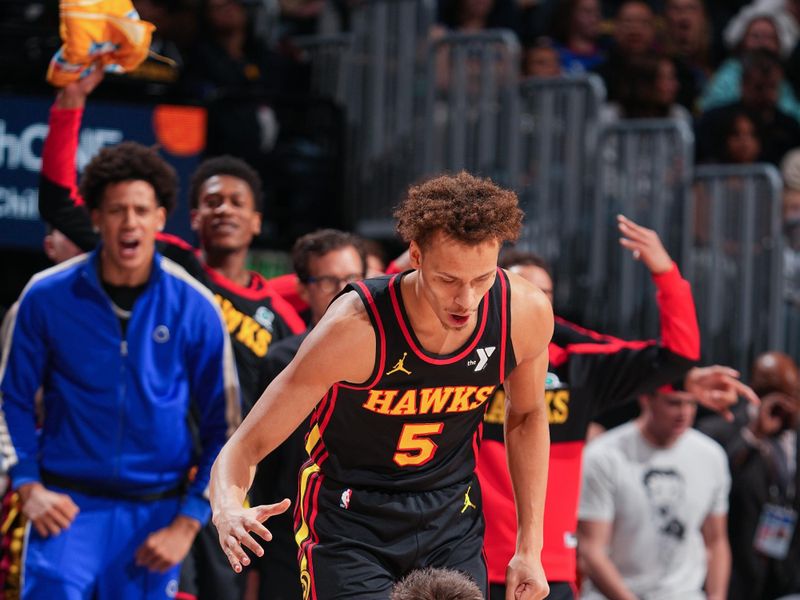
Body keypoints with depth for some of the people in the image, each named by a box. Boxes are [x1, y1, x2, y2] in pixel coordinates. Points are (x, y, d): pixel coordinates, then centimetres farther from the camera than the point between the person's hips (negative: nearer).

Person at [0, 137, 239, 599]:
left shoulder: (195, 309, -1)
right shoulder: (47, 297, -1)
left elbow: (224, 426, 3)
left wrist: (187, 524, -3)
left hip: (155, 515, 1)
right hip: (66, 508, -1)